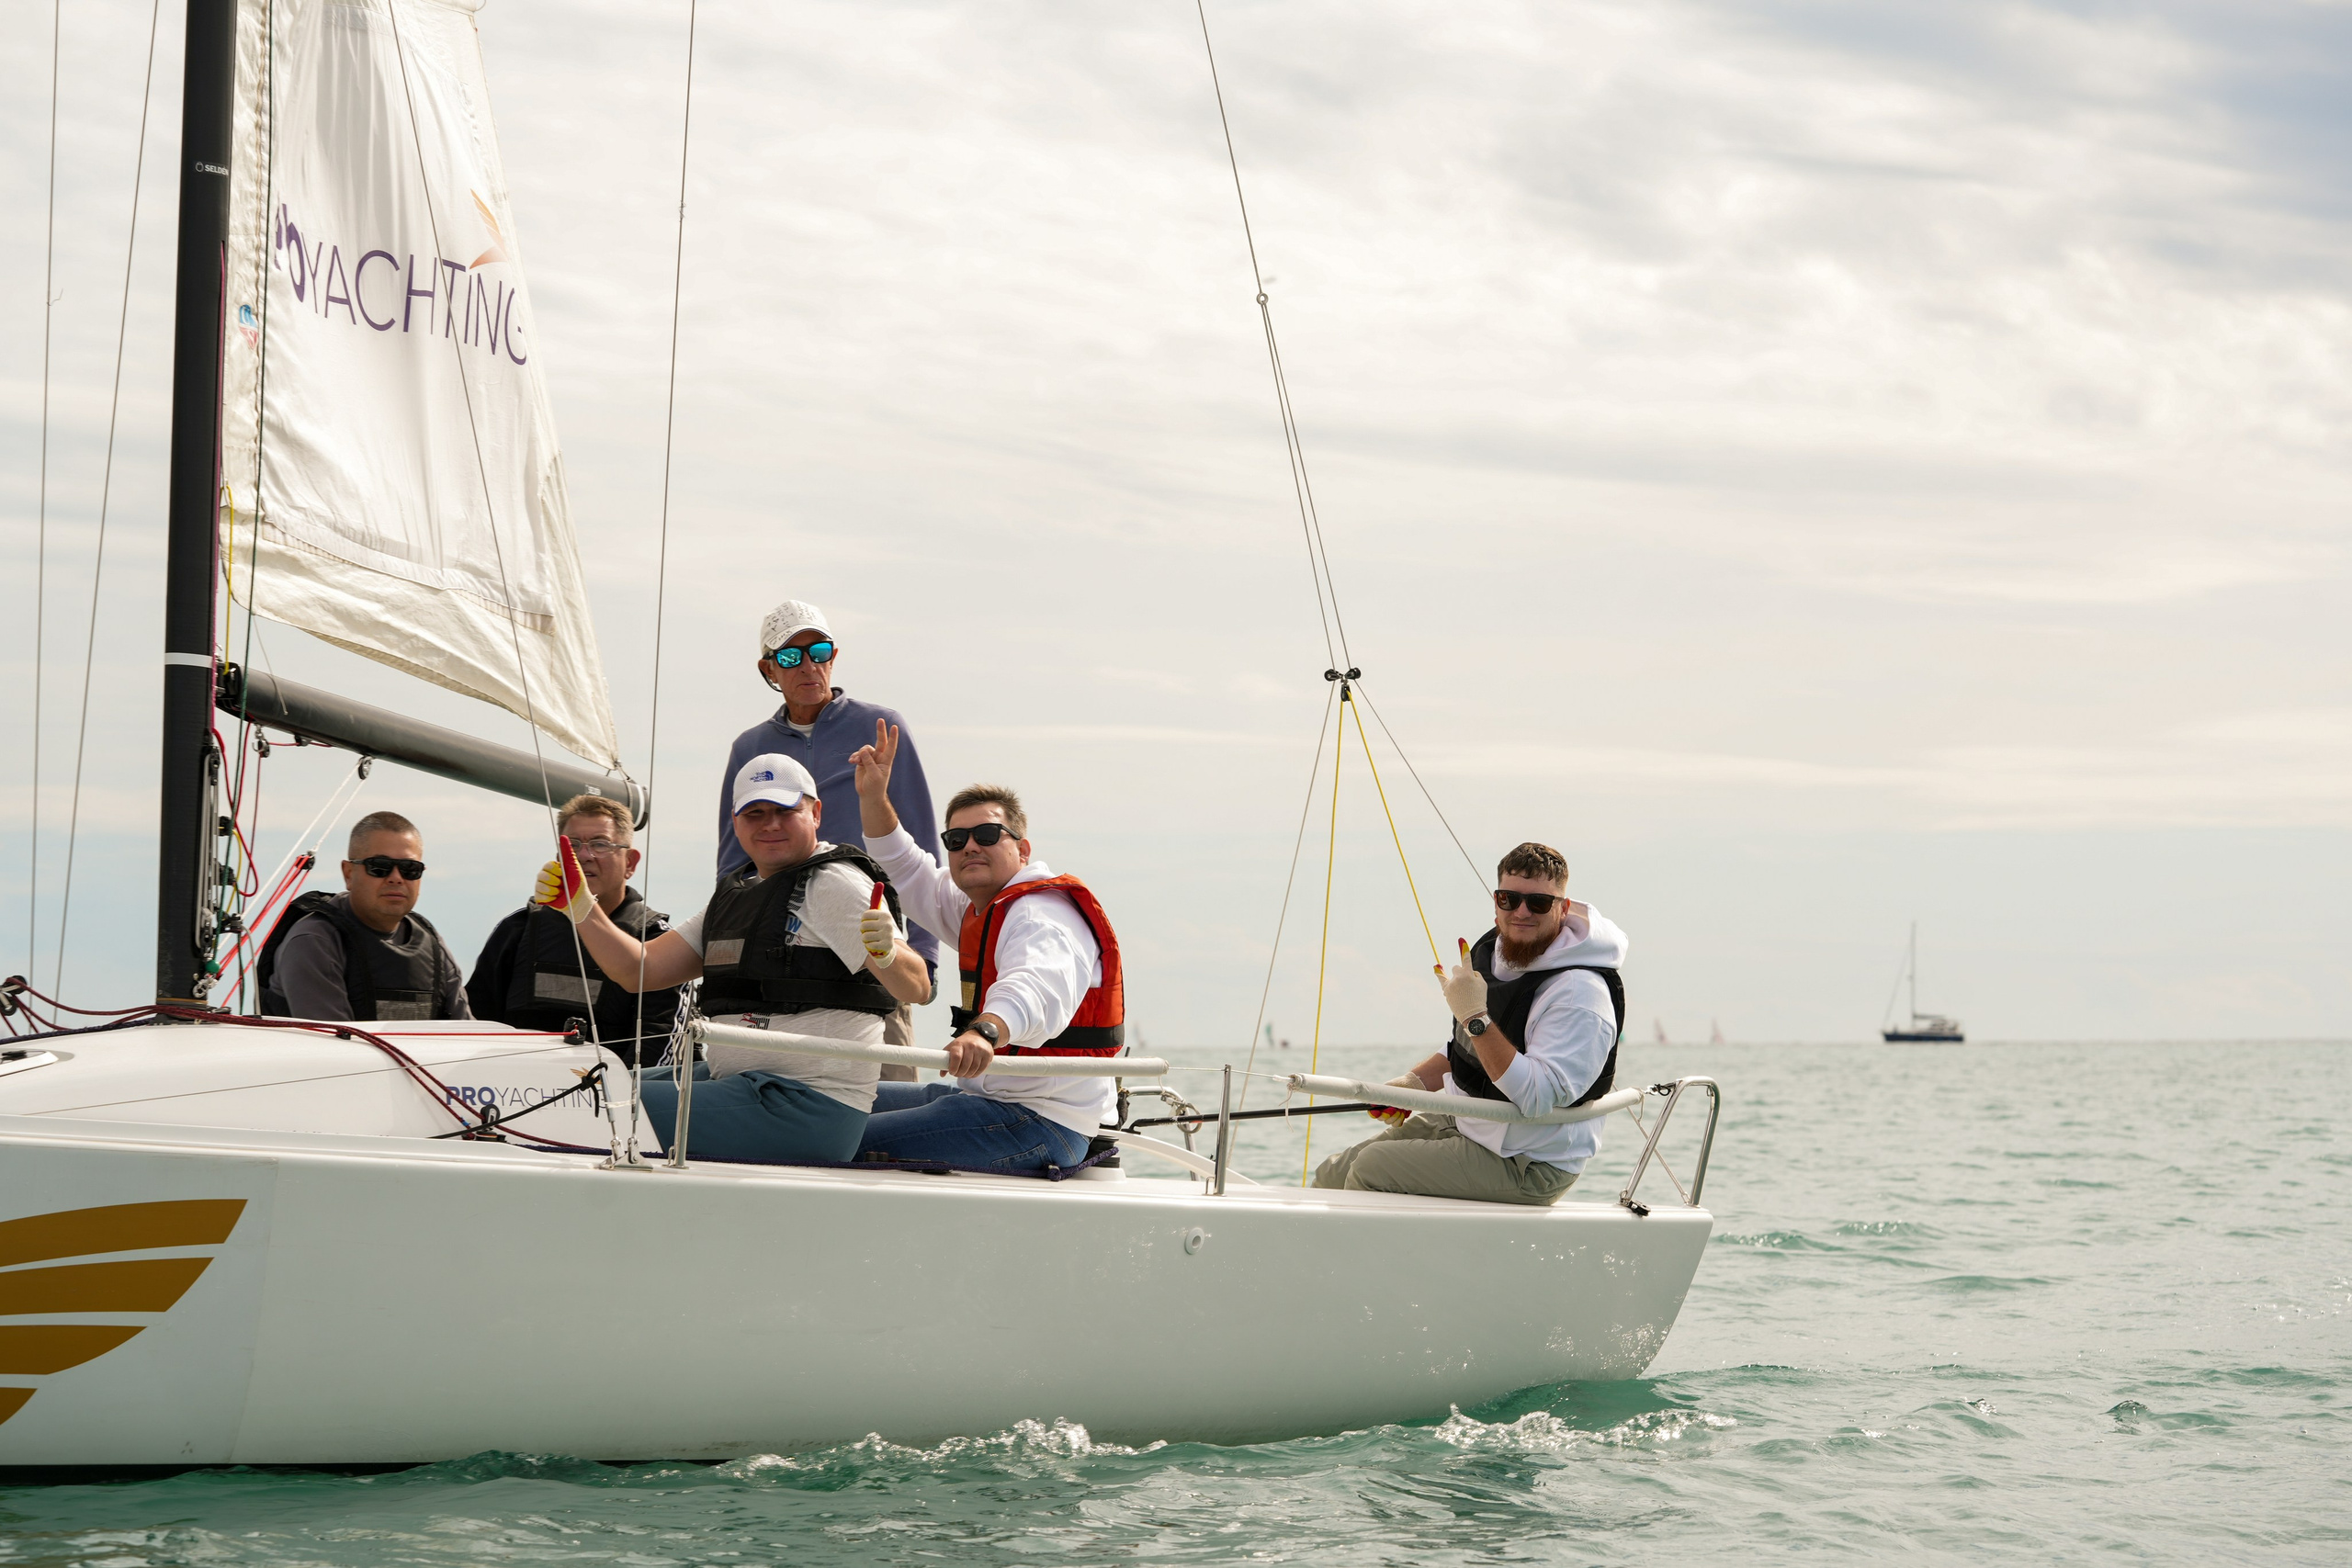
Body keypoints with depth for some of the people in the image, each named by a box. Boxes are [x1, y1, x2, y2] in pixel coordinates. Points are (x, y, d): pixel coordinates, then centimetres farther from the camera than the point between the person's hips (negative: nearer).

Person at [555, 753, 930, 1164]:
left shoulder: (835, 884, -8)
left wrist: (886, 950, -41)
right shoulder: (734, 892, 19)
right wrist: (580, 907, -2)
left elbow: (917, 989, -19)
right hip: (738, 1081, 10)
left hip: (809, 1110, -10)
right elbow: (640, 970, 12)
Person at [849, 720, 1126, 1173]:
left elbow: (1040, 988, -39)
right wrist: (873, 797, 15)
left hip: (1042, 1126, -11)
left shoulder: (1042, 917, -17)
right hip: (988, 1096, 11)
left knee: (846, 1144, -22)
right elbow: (911, 878, 31)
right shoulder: (981, 907, 17)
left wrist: (985, 1031, -60)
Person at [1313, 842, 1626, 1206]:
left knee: (1372, 1169, -20)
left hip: (1527, 1164, -9)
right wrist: (1414, 1081, 4)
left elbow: (1539, 1097, -32)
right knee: (1331, 1176, 8)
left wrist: (1476, 1018, -33)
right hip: (1463, 1122, 9)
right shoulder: (1494, 951, 6)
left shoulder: (1580, 992, -23)